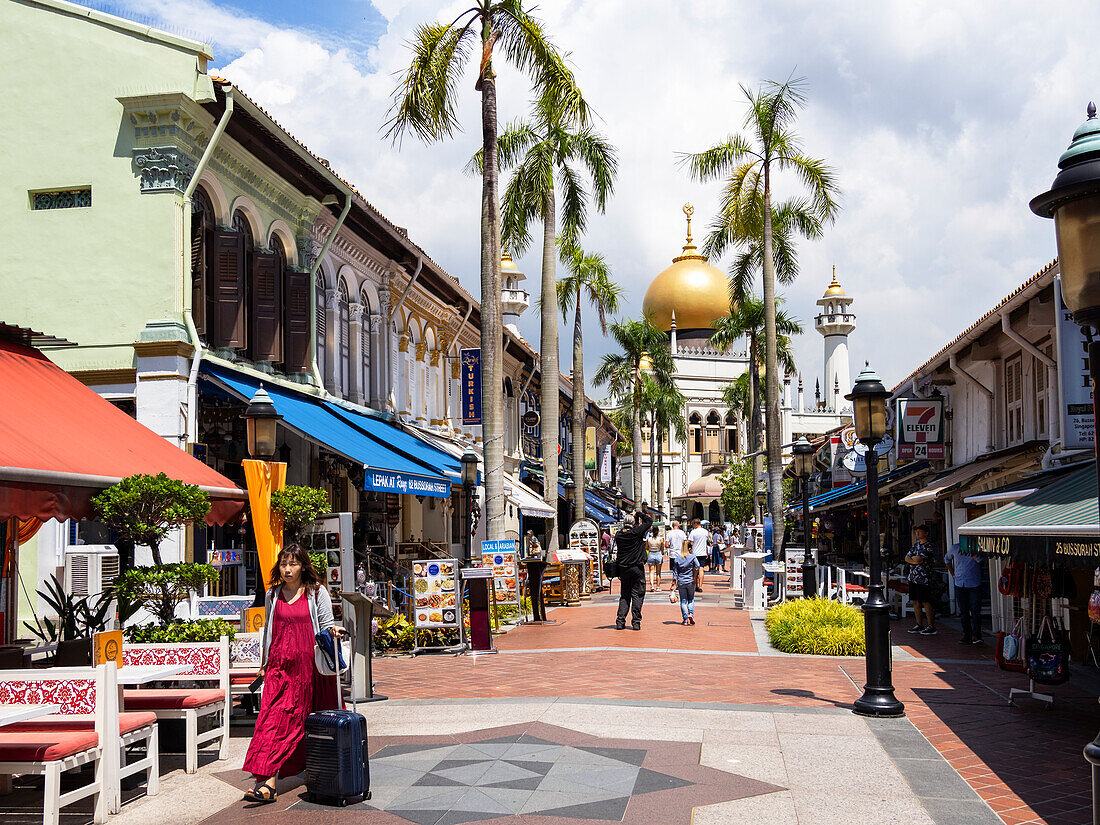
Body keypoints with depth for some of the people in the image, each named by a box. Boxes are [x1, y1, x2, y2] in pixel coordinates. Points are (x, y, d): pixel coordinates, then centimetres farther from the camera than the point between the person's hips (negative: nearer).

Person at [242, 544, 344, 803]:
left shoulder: (317, 592, 3)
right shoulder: (272, 595, 12)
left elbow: (326, 625, 5)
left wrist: (333, 631, -18)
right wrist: (264, 664, 20)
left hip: (308, 665, -2)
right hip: (279, 665, 2)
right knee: (273, 717, -8)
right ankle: (267, 781, -4)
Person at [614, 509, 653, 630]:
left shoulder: (619, 535, 2)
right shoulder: (636, 532, -10)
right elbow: (649, 520, 0)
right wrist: (640, 514, 9)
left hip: (623, 568, 4)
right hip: (637, 568, -4)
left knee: (624, 595, 11)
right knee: (637, 595, 2)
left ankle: (620, 621, 4)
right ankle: (636, 622, 0)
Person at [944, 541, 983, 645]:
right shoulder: (955, 548, 4)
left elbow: (979, 560, -15)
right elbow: (947, 559, 21)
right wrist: (953, 575, 17)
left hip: (974, 585, -3)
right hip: (960, 584, 3)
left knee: (975, 611, -10)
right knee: (964, 612, 7)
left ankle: (976, 636, -11)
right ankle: (967, 635, 14)